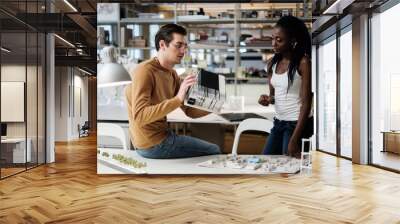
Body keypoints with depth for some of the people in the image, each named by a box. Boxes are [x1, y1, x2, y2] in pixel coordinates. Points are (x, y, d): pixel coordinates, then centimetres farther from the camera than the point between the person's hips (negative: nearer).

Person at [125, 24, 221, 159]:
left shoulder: (172, 74, 7)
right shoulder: (145, 70, -18)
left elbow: (189, 111, 6)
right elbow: (139, 117, -30)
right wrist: (177, 99, -36)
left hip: (161, 135, 8)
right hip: (152, 143, -8)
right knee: (214, 151, 1)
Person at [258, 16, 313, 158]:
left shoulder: (304, 62, -15)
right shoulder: (272, 63, 5)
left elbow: (306, 103, -17)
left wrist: (294, 140, -21)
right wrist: (268, 99, -10)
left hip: (298, 123, -7)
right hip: (279, 122, 7)